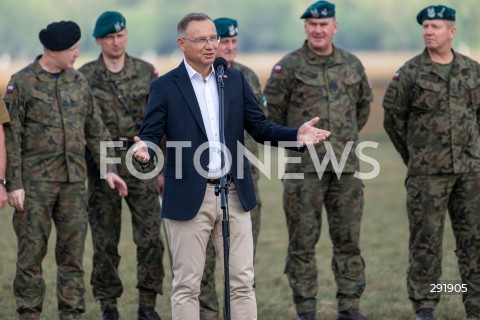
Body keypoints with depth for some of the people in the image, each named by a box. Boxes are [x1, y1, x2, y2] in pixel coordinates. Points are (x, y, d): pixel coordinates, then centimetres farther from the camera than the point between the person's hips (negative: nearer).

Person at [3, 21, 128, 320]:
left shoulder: (79, 81, 10)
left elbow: (96, 130, 15)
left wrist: (108, 168, 7)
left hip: (74, 181, 4)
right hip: (36, 182, -4)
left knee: (73, 252, 6)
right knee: (32, 253, 0)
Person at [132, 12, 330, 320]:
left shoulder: (235, 79, 9)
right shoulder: (165, 86, -2)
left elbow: (259, 126, 8)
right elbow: (151, 135, -6)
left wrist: (296, 135, -10)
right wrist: (144, 150, -31)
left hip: (234, 194, 3)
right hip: (190, 198, -3)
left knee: (242, 282, 6)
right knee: (186, 286, 2)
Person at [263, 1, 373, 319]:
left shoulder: (352, 64, 8)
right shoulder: (289, 66, -4)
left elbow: (364, 103, 23)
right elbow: (271, 110, 2)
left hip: (345, 168, 3)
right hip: (304, 169, -3)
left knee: (349, 240, 6)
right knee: (303, 242, 0)